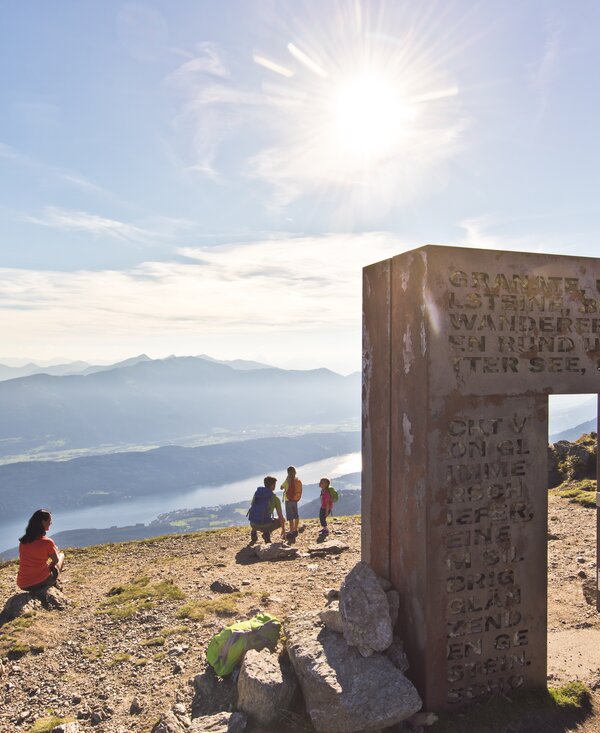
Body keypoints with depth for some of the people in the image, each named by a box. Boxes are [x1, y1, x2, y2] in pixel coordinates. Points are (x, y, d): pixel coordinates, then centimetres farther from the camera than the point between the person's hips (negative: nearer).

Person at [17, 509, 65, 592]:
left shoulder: (23, 541, -1)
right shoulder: (47, 542, -18)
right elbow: (56, 560, 0)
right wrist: (55, 550, 21)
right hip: (42, 582, -5)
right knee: (61, 555, 21)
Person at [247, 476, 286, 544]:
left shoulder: (256, 493, 8)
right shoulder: (275, 498, -3)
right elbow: (280, 517, 1)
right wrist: (283, 530, 16)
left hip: (253, 524, 5)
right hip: (265, 525, -5)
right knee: (282, 520, 21)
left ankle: (254, 534, 16)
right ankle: (267, 533, -1)